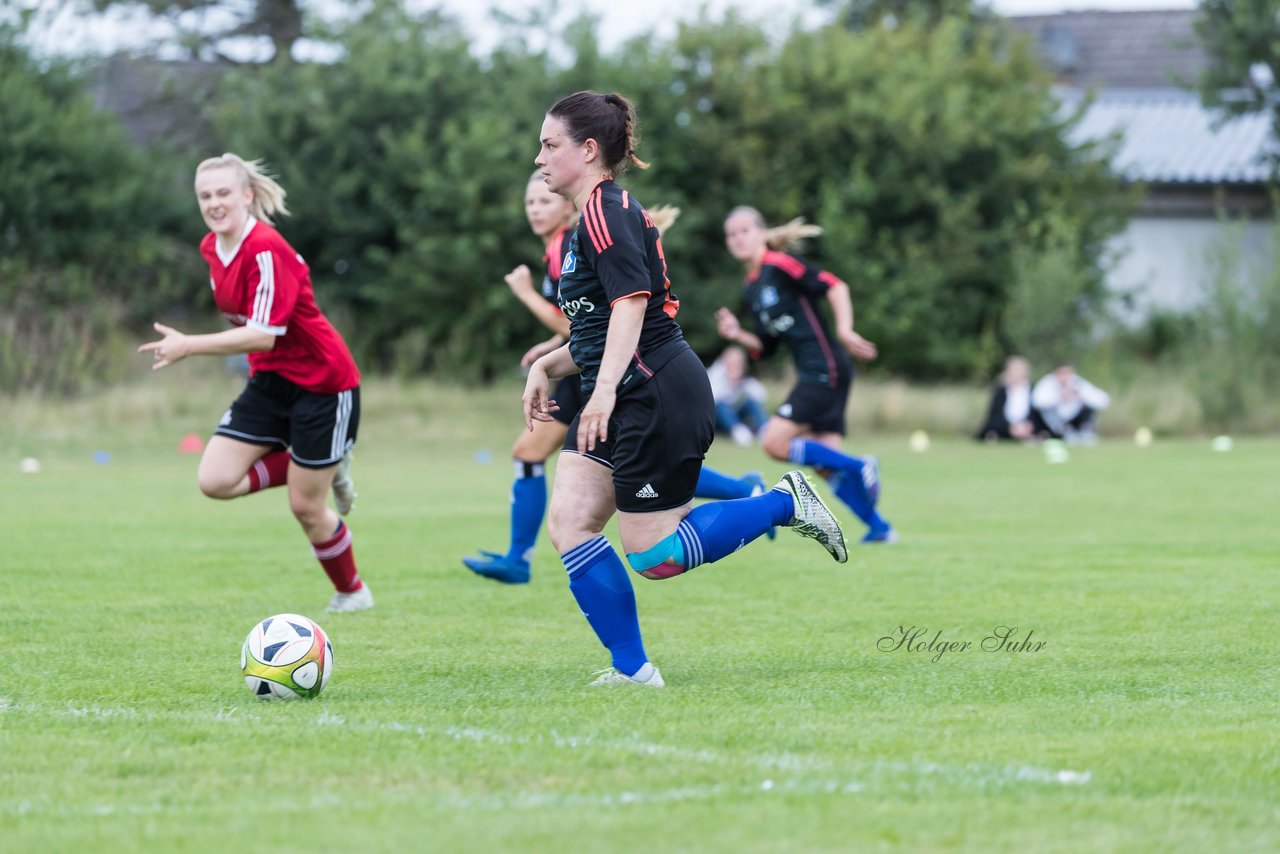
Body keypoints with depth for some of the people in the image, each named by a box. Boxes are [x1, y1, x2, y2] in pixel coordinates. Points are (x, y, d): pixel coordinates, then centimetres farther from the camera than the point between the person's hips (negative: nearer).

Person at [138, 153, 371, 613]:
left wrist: (188, 346, -35)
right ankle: (326, 470, 12)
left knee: (306, 506, -1)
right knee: (214, 480, -7)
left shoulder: (267, 251, -24)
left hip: (322, 382, -8)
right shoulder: (211, 248, 2)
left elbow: (263, 334, -31)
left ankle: (352, 592, 25)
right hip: (270, 381, 8)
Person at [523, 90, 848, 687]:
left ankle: (784, 504, 6)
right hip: (627, 400, 10)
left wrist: (605, 389, -35)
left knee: (655, 557, -7)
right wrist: (547, 366, 16)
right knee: (567, 522, -2)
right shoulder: (597, 215, 19)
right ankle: (631, 669, -1)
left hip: (659, 396, -10)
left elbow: (631, 301, -27)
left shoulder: (606, 212, -13)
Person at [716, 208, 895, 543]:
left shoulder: (780, 265, -8)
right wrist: (738, 335, 2)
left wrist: (844, 330, -24)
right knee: (827, 465, 6)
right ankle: (879, 528, 14)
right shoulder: (749, 290, 16)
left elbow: (834, 286, -14)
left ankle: (860, 467, -6)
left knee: (775, 442, -14)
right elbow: (766, 347, 19)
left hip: (825, 370, -9)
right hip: (810, 374, 9)